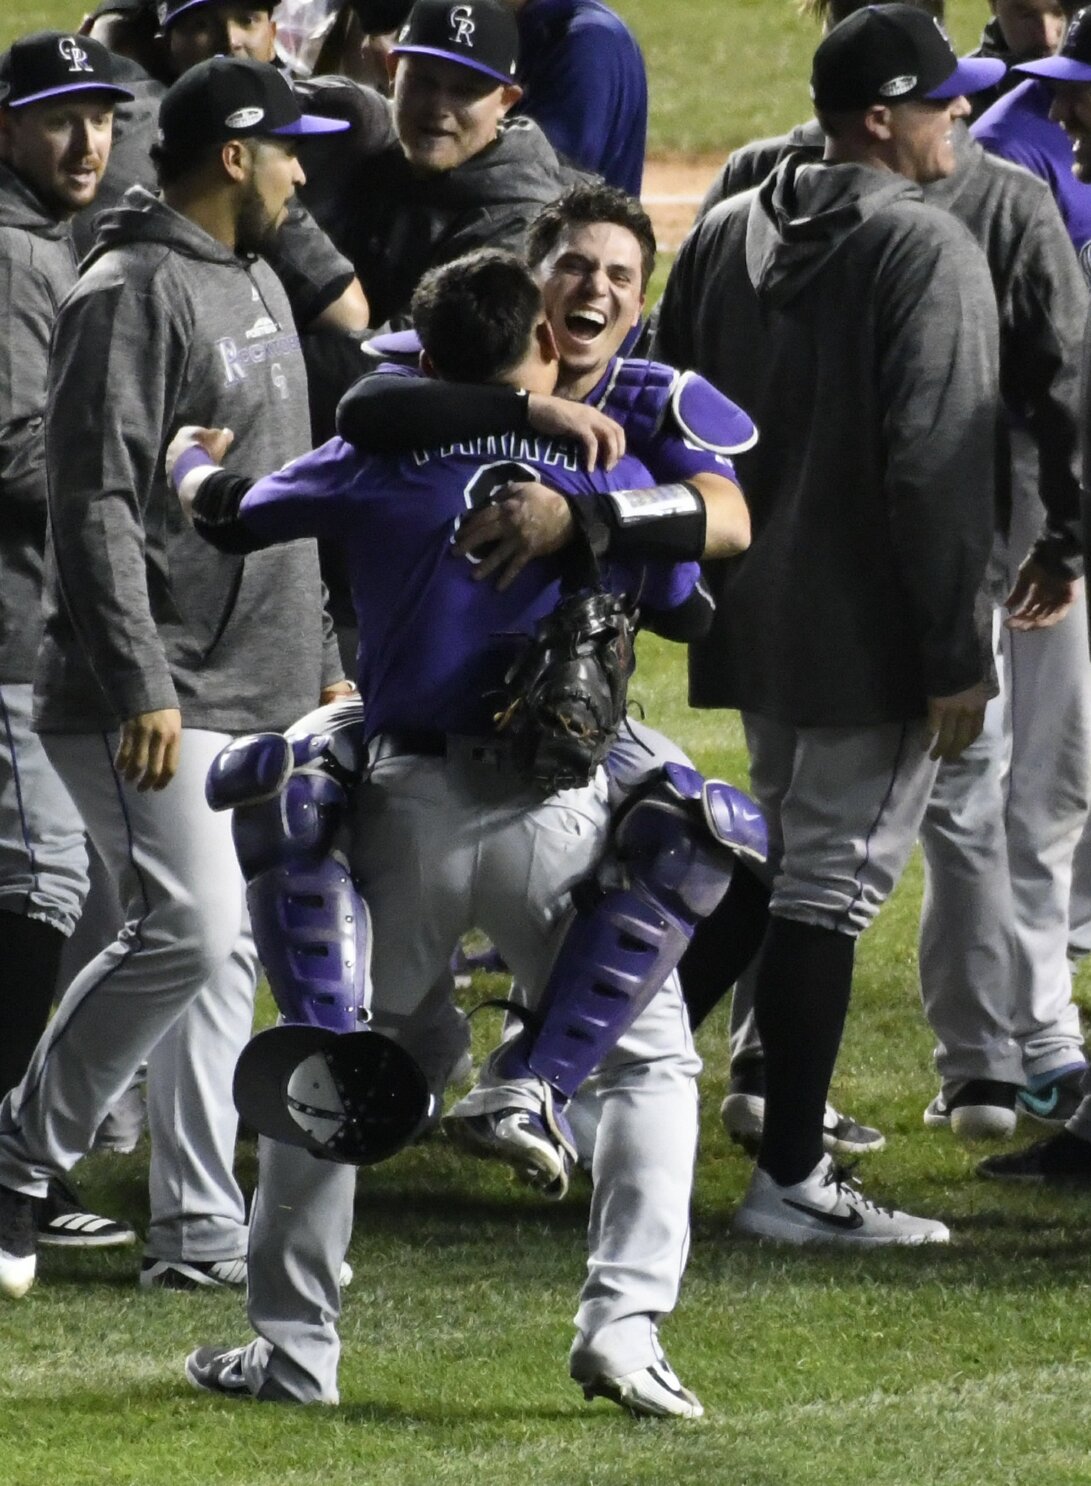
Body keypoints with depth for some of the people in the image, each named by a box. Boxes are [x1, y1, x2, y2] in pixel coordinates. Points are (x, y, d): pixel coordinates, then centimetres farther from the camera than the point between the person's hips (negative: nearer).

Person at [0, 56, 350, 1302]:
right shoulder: (133, 296, -13)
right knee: (186, 930, -17)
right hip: (154, 703, -9)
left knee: (223, 950, 7)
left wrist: (323, 661, 23)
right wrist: (140, 687, -23)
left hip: (259, 698, 9)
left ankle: (200, 1233, 10)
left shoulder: (258, 288, 17)